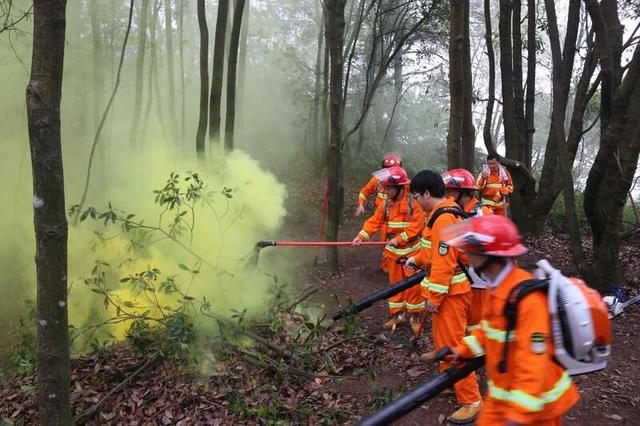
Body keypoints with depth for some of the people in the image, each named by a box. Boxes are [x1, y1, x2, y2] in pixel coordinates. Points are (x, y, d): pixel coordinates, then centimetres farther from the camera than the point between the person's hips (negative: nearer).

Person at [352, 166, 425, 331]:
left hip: (411, 250, -5)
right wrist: (361, 236, -16)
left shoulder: (413, 203, -13)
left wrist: (399, 239, -23)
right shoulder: (386, 204, 2)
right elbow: (374, 222, -3)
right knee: (395, 283, 12)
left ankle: (414, 316, 19)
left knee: (413, 284, 3)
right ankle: (397, 315, 24)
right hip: (393, 251, 5)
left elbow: (416, 226, -17)